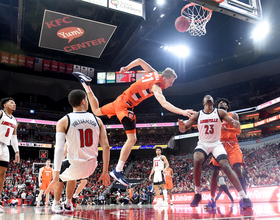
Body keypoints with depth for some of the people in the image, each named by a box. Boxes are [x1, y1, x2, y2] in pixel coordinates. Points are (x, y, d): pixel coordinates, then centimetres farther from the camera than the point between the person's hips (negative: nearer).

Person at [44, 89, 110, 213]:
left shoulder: (63, 121, -9)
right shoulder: (97, 120, -1)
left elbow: (59, 149, -18)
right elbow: (106, 147, -3)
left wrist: (55, 177, -18)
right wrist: (105, 172, 4)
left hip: (75, 166, -4)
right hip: (91, 167, 4)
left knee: (59, 176, 33)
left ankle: (56, 205, 42)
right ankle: (68, 204, 48)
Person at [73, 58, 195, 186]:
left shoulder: (153, 73, 5)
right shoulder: (156, 86, -20)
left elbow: (139, 61, 16)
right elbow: (164, 104, -35)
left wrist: (126, 68, 25)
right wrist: (182, 112, -38)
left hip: (120, 100, 10)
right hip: (125, 106, -10)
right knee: (132, 139, -14)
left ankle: (85, 83, 32)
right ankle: (118, 171, -14)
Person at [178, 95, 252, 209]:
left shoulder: (220, 112, -1)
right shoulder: (197, 115, 1)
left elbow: (235, 125, -6)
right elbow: (183, 129, -2)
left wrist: (236, 123, -32)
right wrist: (181, 126, -27)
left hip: (216, 143, 0)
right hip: (203, 144, 0)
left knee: (226, 166, -18)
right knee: (197, 161, -28)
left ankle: (244, 197, -11)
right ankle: (197, 194, -11)